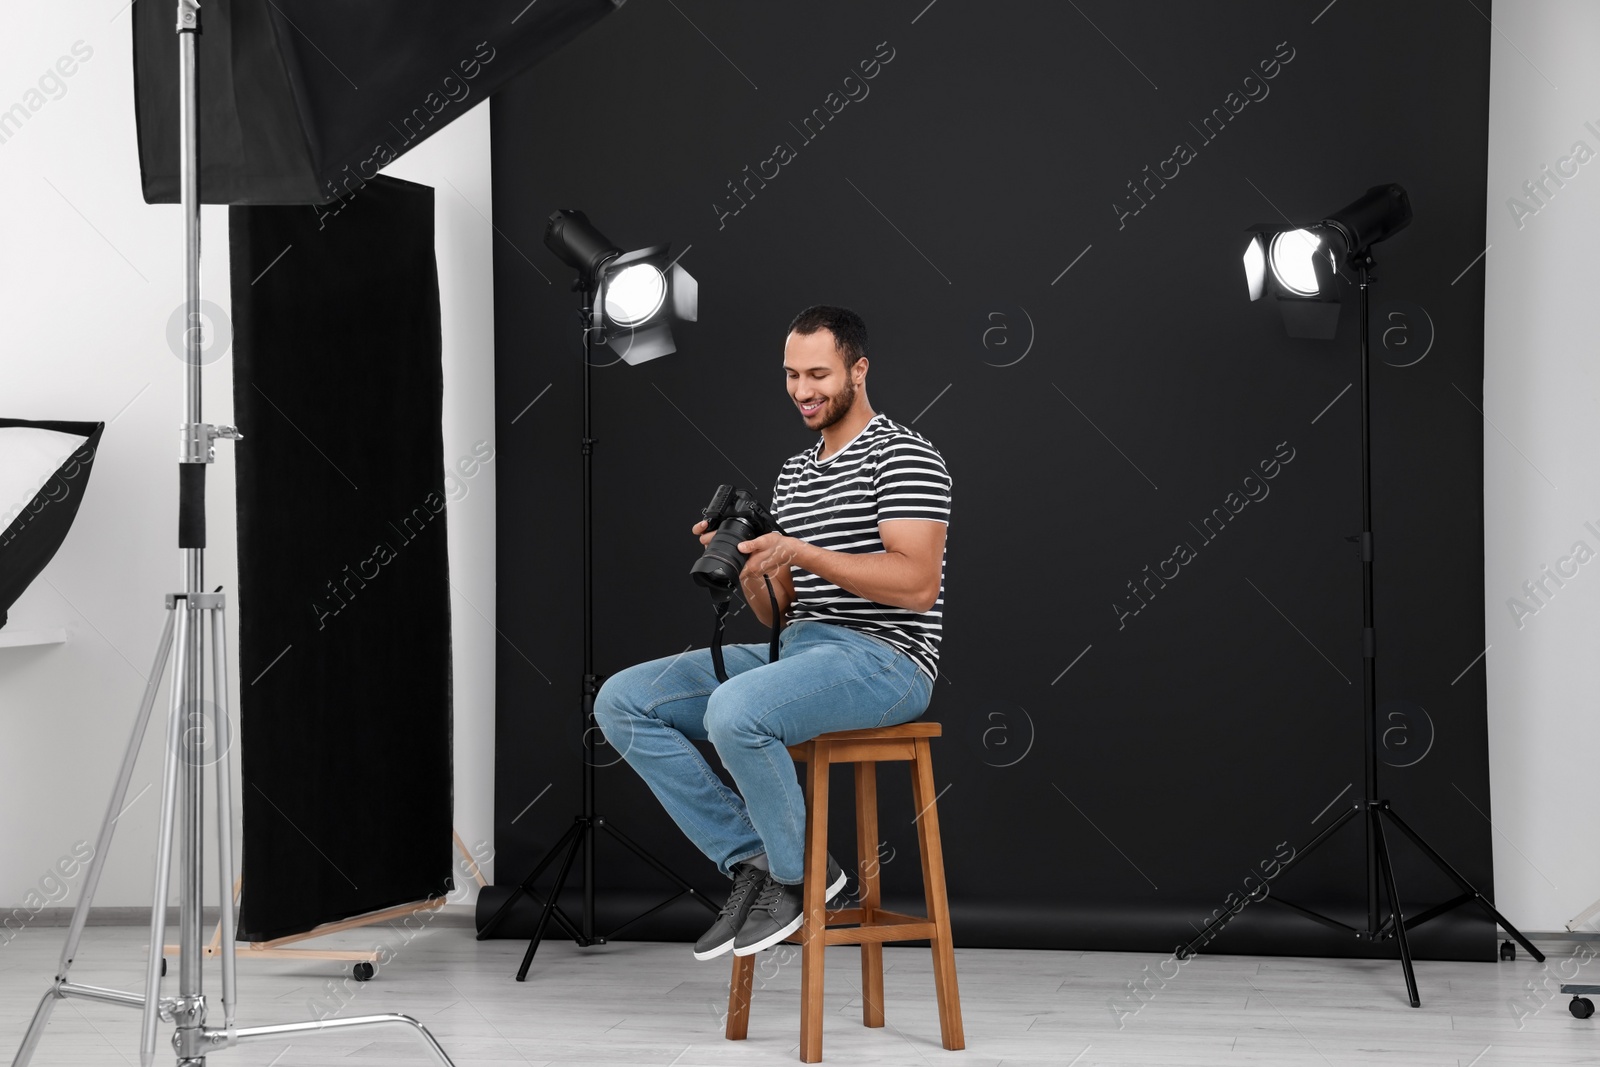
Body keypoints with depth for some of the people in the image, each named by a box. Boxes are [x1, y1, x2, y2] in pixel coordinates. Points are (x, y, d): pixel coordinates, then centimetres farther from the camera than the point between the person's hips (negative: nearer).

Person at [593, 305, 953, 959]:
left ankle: (798, 876, -11)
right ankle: (752, 861, -7)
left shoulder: (903, 456, -5)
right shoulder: (793, 474, 21)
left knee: (733, 711, -37)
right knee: (622, 702, -8)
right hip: (794, 650, 9)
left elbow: (918, 584, -18)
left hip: (883, 658, -8)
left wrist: (801, 551, -21)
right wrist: (746, 567, -2)